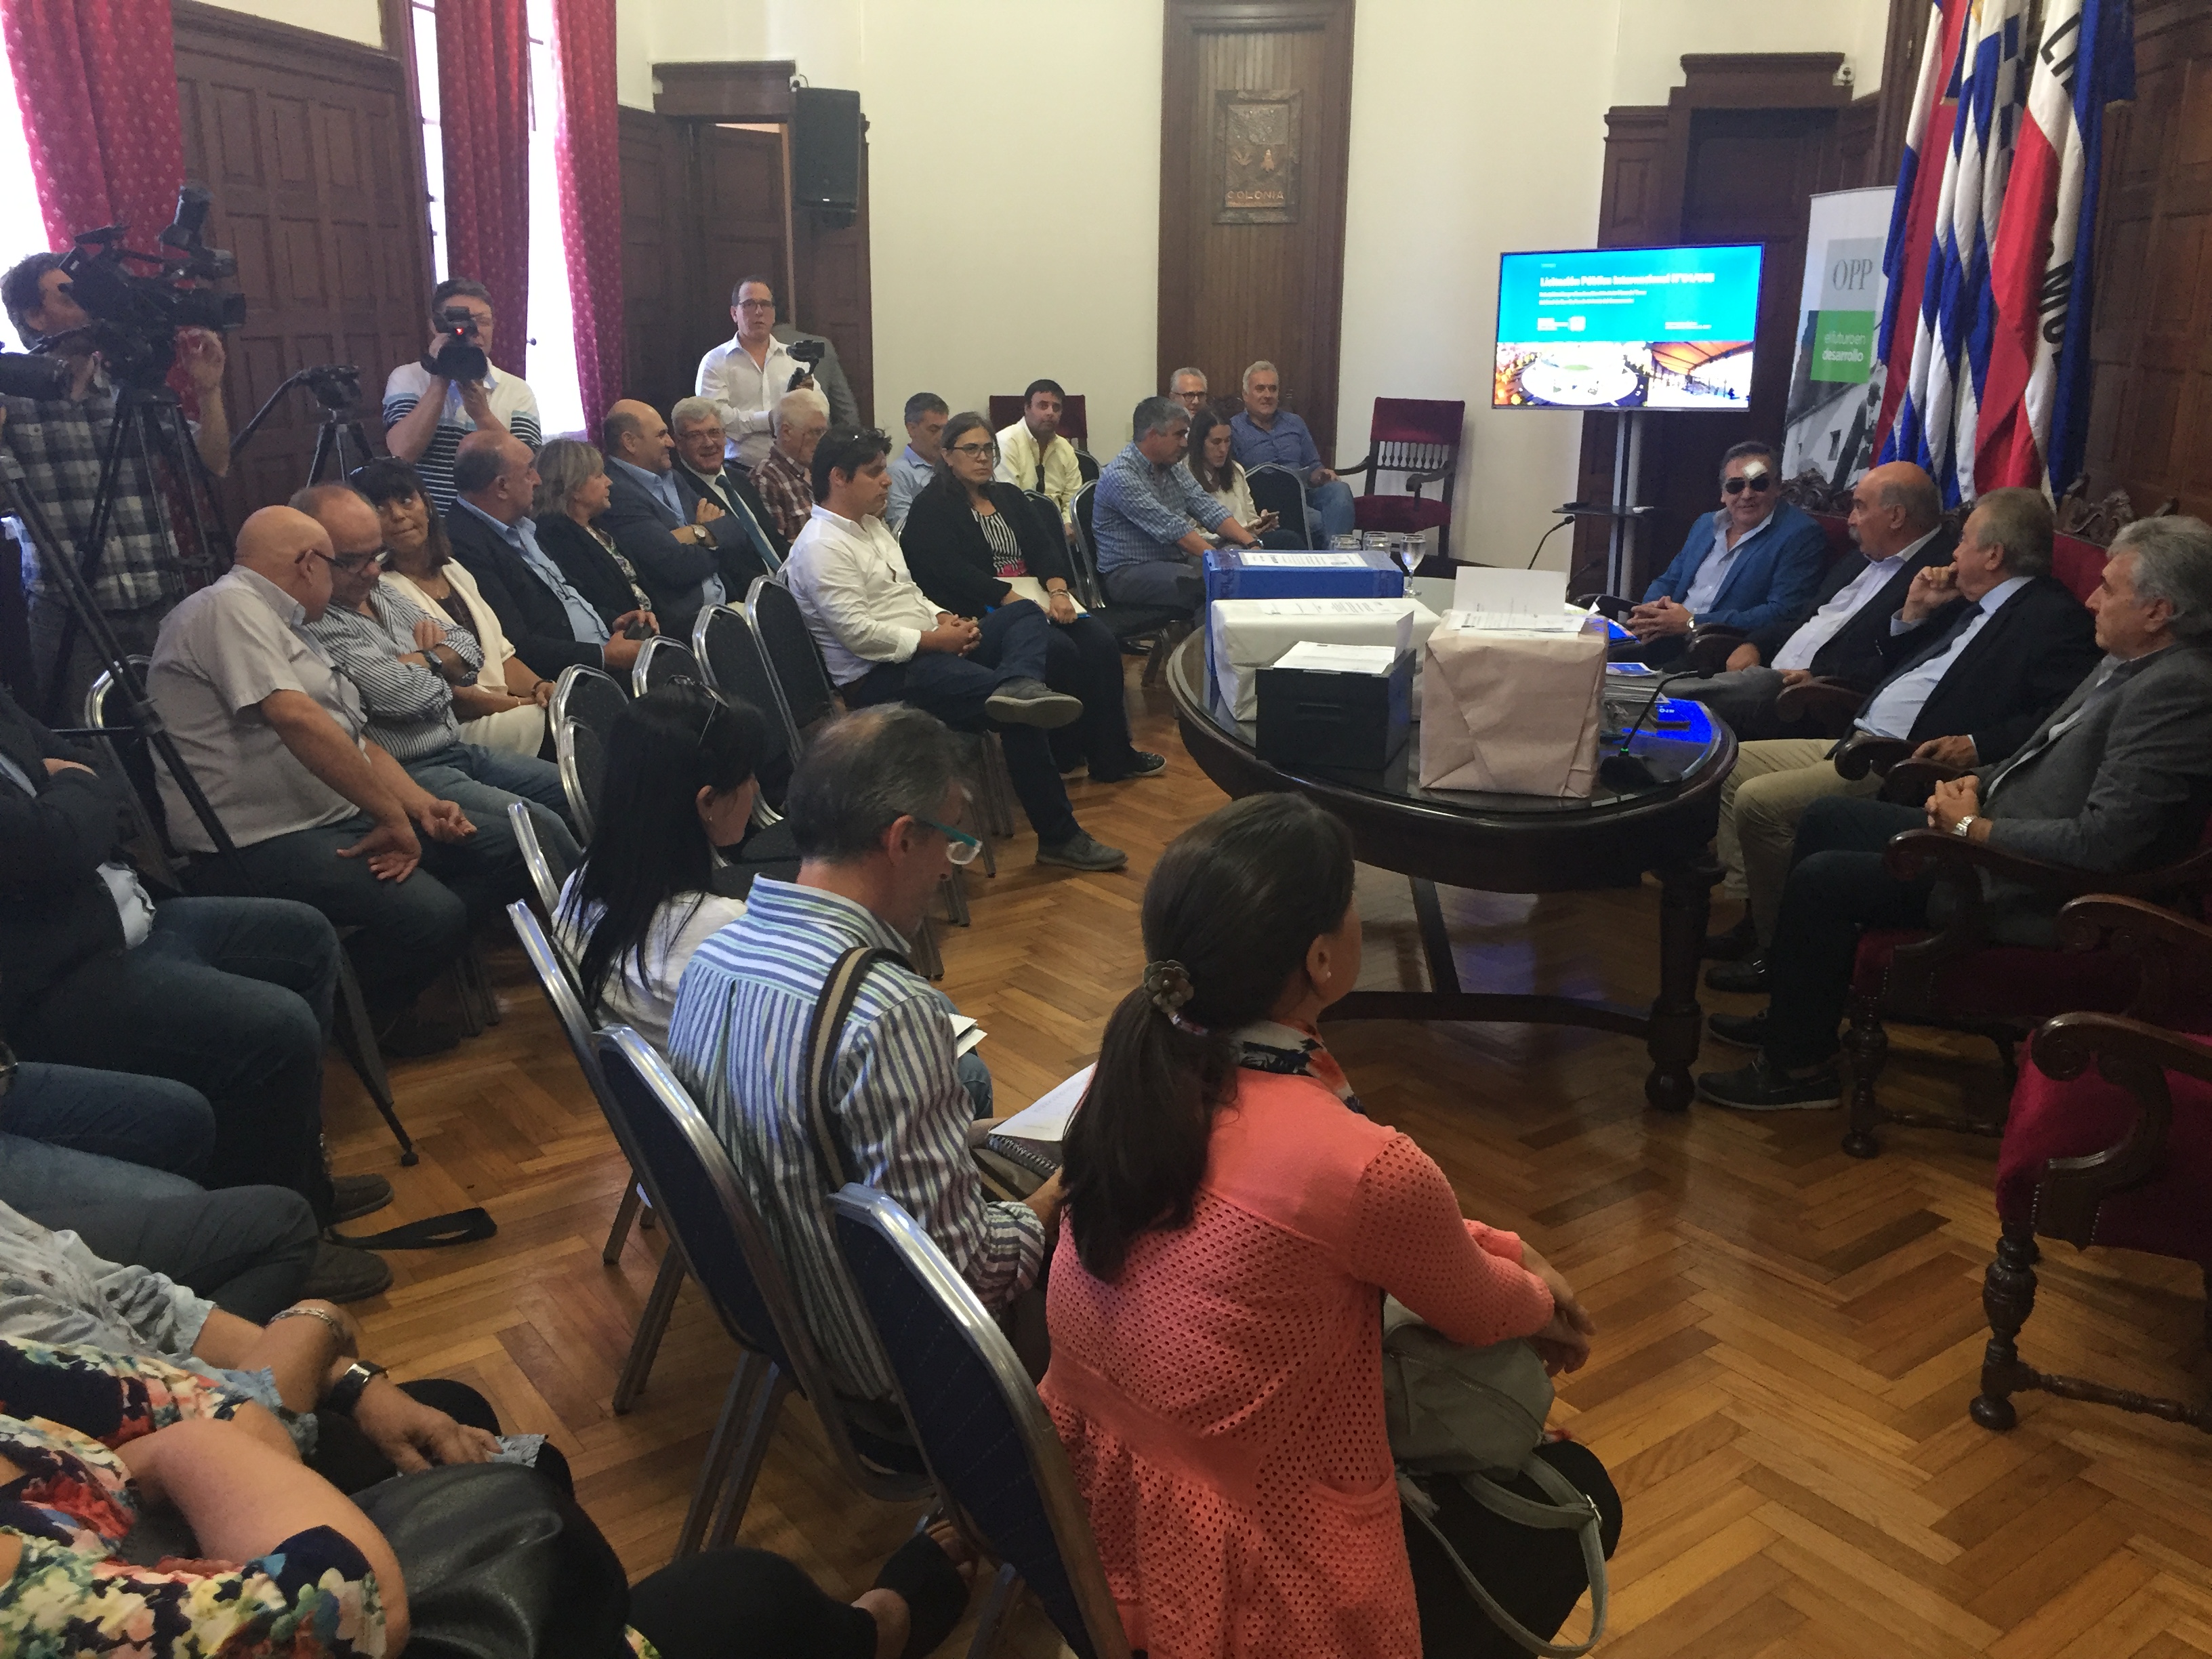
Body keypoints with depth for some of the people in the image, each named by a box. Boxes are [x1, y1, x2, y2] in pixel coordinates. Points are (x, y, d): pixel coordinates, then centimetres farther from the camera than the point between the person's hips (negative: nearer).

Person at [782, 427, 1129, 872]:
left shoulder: (870, 524, 18)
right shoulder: (821, 547, -14)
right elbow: (858, 632, -22)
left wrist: (944, 618, 3)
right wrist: (932, 640, -17)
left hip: (926, 650, 11)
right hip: (881, 678, -11)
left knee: (1026, 615, -4)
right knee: (1019, 716, -23)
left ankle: (1018, 687, -39)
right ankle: (1059, 836, -18)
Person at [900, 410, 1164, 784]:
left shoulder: (1009, 496, 21)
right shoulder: (932, 508, 0)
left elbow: (1044, 546, 9)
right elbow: (954, 571, -13)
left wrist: (1057, 589, -12)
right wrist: (1014, 601, -22)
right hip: (982, 611, -6)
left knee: (1101, 642, -18)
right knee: (1060, 649, -29)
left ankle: (1112, 753, -12)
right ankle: (1067, 754, -14)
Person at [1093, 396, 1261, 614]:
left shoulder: (1174, 467, 11)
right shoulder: (1120, 476, -17)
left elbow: (1209, 509, 4)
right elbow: (1171, 529, -24)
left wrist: (1251, 544, -11)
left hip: (1176, 560, 8)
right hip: (1128, 572, -8)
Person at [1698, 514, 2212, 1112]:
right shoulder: (2130, 662, 7)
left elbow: (2098, 843, -29)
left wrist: (1974, 827, -19)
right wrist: (1980, 781, 0)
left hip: (2027, 892, -11)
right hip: (1988, 833, 11)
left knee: (1822, 878, -14)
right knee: (1826, 820, 13)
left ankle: (1799, 1067, 4)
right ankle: (1797, 1010, 23)